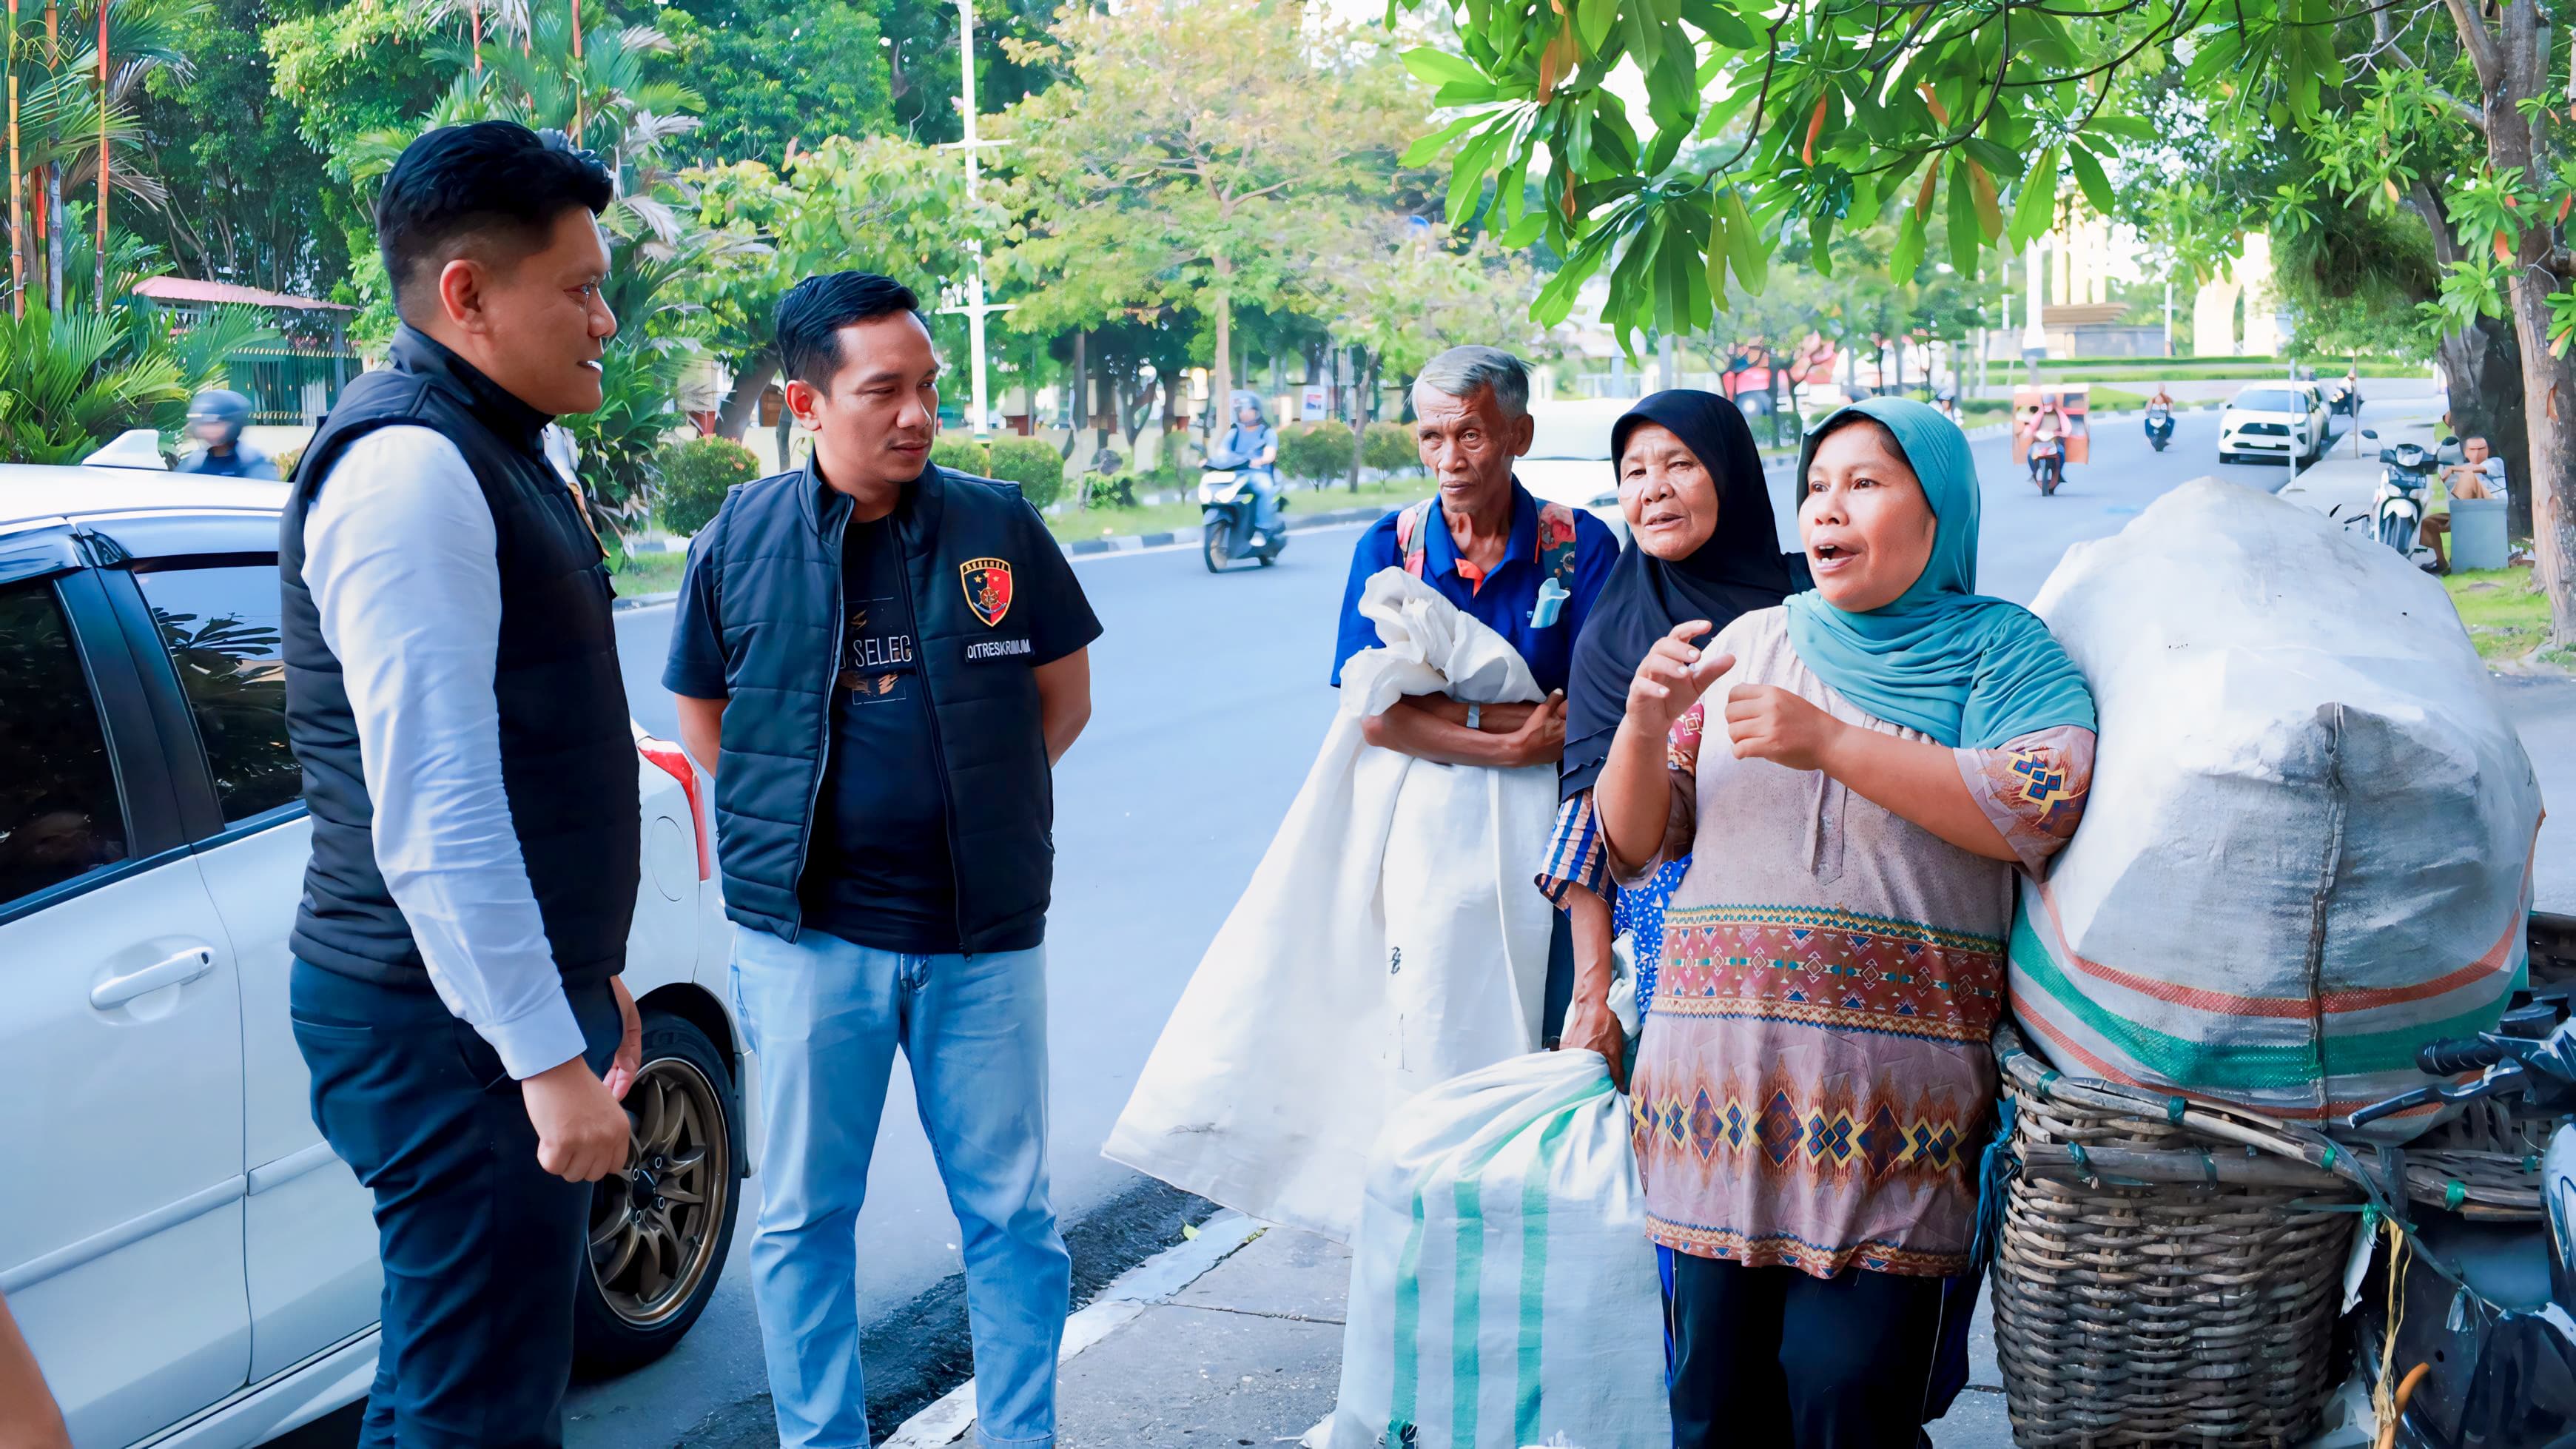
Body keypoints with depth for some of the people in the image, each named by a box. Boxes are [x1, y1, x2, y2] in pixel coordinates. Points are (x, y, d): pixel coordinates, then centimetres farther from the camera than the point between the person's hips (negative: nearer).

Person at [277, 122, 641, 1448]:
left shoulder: (490, 454, 16)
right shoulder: (409, 466, -17)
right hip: (454, 1031, -10)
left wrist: (586, 978, 23)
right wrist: (547, 1054, -24)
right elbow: (430, 811, -24)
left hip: (517, 997, 10)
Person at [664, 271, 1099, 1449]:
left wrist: (969, 800, 5)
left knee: (1010, 1213, 8)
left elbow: (1064, 695, 10)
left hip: (983, 932, 0)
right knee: (803, 1219, 10)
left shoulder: (999, 526, 0)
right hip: (808, 933, 0)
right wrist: (794, 819, 3)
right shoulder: (741, 541, -1)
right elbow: (702, 717, 11)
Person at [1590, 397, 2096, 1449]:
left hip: (1891, 1123, -3)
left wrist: (1831, 743, -16)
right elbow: (1633, 845, 14)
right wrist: (1645, 724, -6)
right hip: (1719, 1090, 3)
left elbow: (2043, 808, -15)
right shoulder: (1749, 644, 14)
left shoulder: (1997, 647, 5)